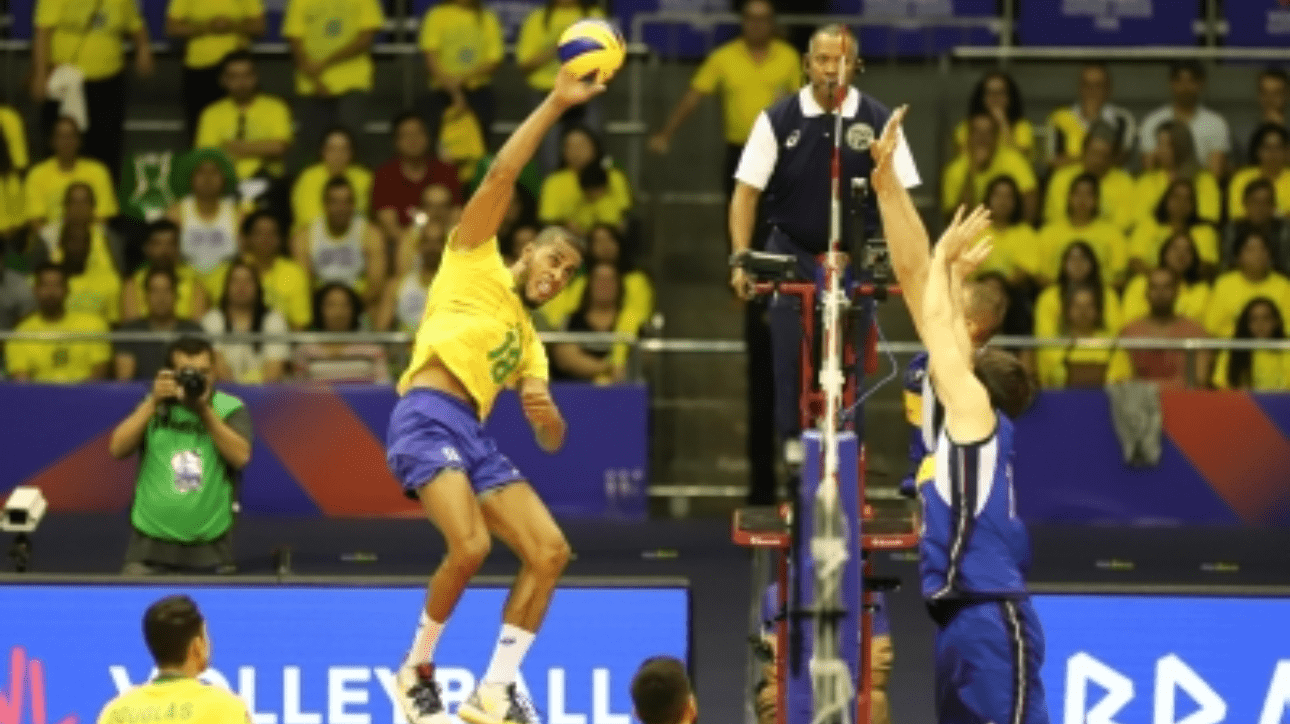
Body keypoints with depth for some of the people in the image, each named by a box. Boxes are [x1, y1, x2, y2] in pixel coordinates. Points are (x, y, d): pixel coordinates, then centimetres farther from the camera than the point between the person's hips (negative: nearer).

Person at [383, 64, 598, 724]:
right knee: (470, 546, -25)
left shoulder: (528, 339, 27)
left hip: (474, 437, 8)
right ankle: (417, 670, -4)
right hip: (427, 420, -8)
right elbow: (502, 175, 1)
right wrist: (556, 103, 0)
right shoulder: (475, 262, 12)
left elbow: (550, 440, 23)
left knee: (550, 552, -3)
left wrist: (548, 414, -1)